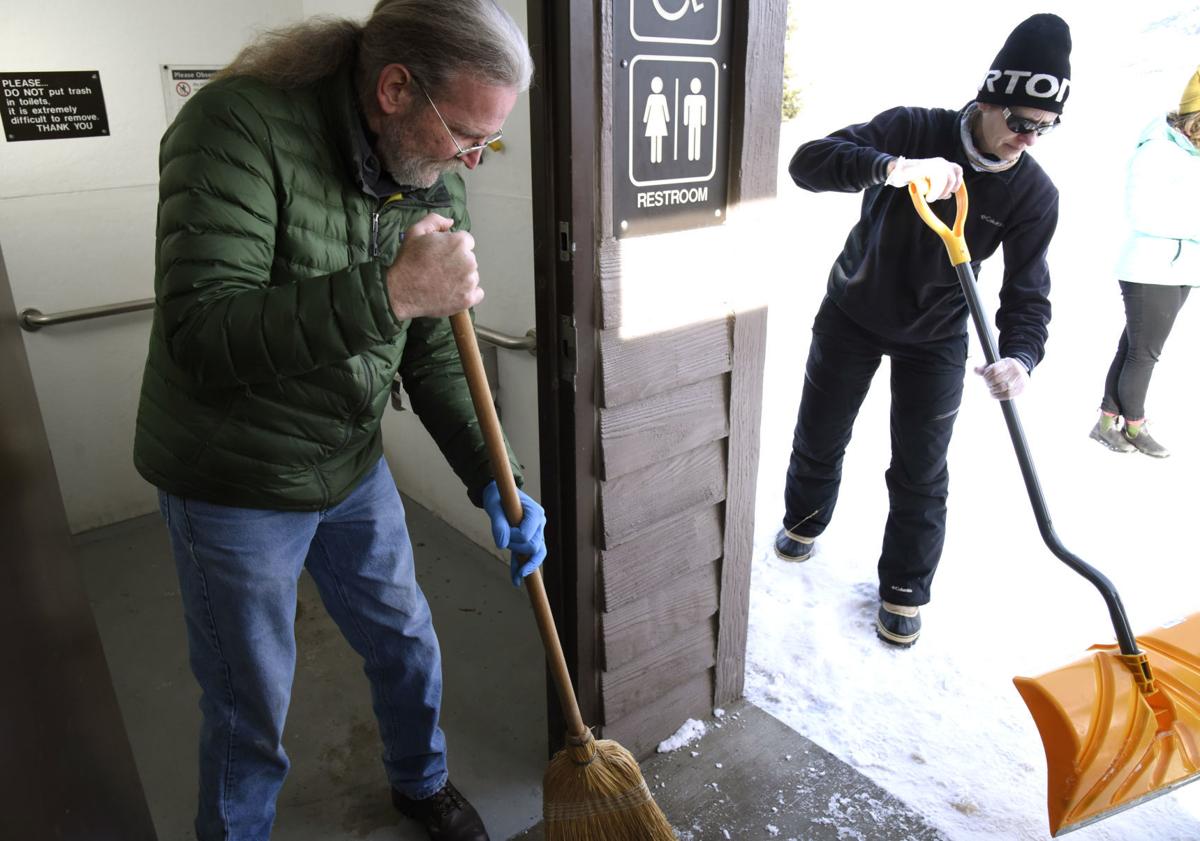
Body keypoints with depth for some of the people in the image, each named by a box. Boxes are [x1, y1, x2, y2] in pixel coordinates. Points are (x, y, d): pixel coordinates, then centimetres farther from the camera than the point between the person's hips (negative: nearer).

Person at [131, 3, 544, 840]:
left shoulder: (436, 185, -4)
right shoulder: (239, 125, -23)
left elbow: (434, 357, 1)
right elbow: (200, 334, -31)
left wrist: (493, 484, -9)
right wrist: (390, 292, -39)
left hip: (354, 470, 6)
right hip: (235, 488, -5)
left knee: (407, 646, 21)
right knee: (250, 713, 11)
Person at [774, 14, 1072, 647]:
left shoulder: (1034, 194, -14)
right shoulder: (913, 131, -20)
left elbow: (1026, 293, -14)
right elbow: (808, 162, -31)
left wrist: (1019, 357, -35)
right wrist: (890, 167, -49)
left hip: (935, 338, 1)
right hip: (851, 314, 0)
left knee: (921, 474, 3)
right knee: (820, 435, 15)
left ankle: (904, 590, 24)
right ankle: (804, 520, 45)